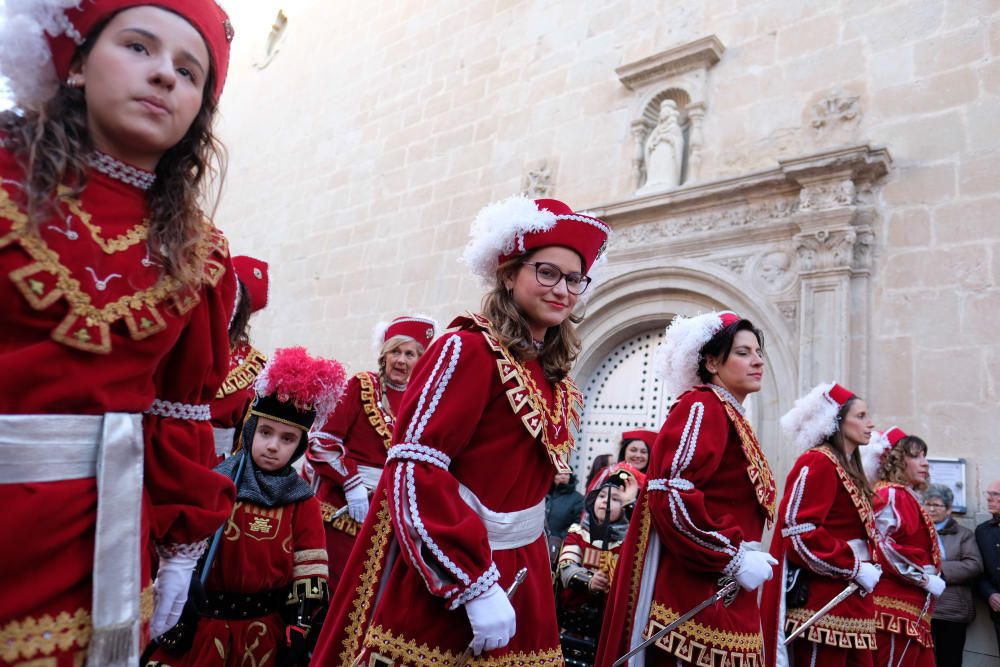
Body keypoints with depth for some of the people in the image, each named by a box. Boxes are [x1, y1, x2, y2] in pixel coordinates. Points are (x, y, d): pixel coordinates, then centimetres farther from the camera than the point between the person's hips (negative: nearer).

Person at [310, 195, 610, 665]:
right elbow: (414, 469, -20)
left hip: (518, 574, 7)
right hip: (443, 578, -7)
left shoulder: (554, 375, 9)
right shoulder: (469, 350, -13)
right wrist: (475, 584, -23)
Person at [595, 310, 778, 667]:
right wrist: (735, 558, -17)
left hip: (725, 594, 9)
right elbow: (670, 495, -22)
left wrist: (746, 556, 12)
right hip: (693, 589, -9)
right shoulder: (702, 407, -10)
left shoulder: (732, 418, 18)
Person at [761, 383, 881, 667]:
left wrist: (867, 568, 6)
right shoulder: (818, 463, -10)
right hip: (821, 601, -9)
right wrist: (856, 568, -15)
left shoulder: (848, 468, 18)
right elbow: (799, 530, -20)